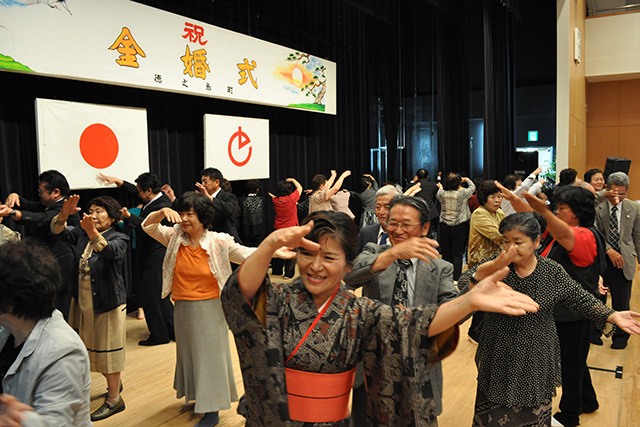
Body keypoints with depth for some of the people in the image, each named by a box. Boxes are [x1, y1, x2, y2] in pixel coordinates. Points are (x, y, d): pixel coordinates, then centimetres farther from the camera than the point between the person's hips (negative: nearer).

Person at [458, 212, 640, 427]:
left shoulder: (553, 272, -6)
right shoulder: (495, 267, -10)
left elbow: (582, 299, 2)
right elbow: (464, 284, -23)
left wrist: (613, 315, -11)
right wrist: (488, 270, -39)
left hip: (536, 361, 0)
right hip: (499, 359, 0)